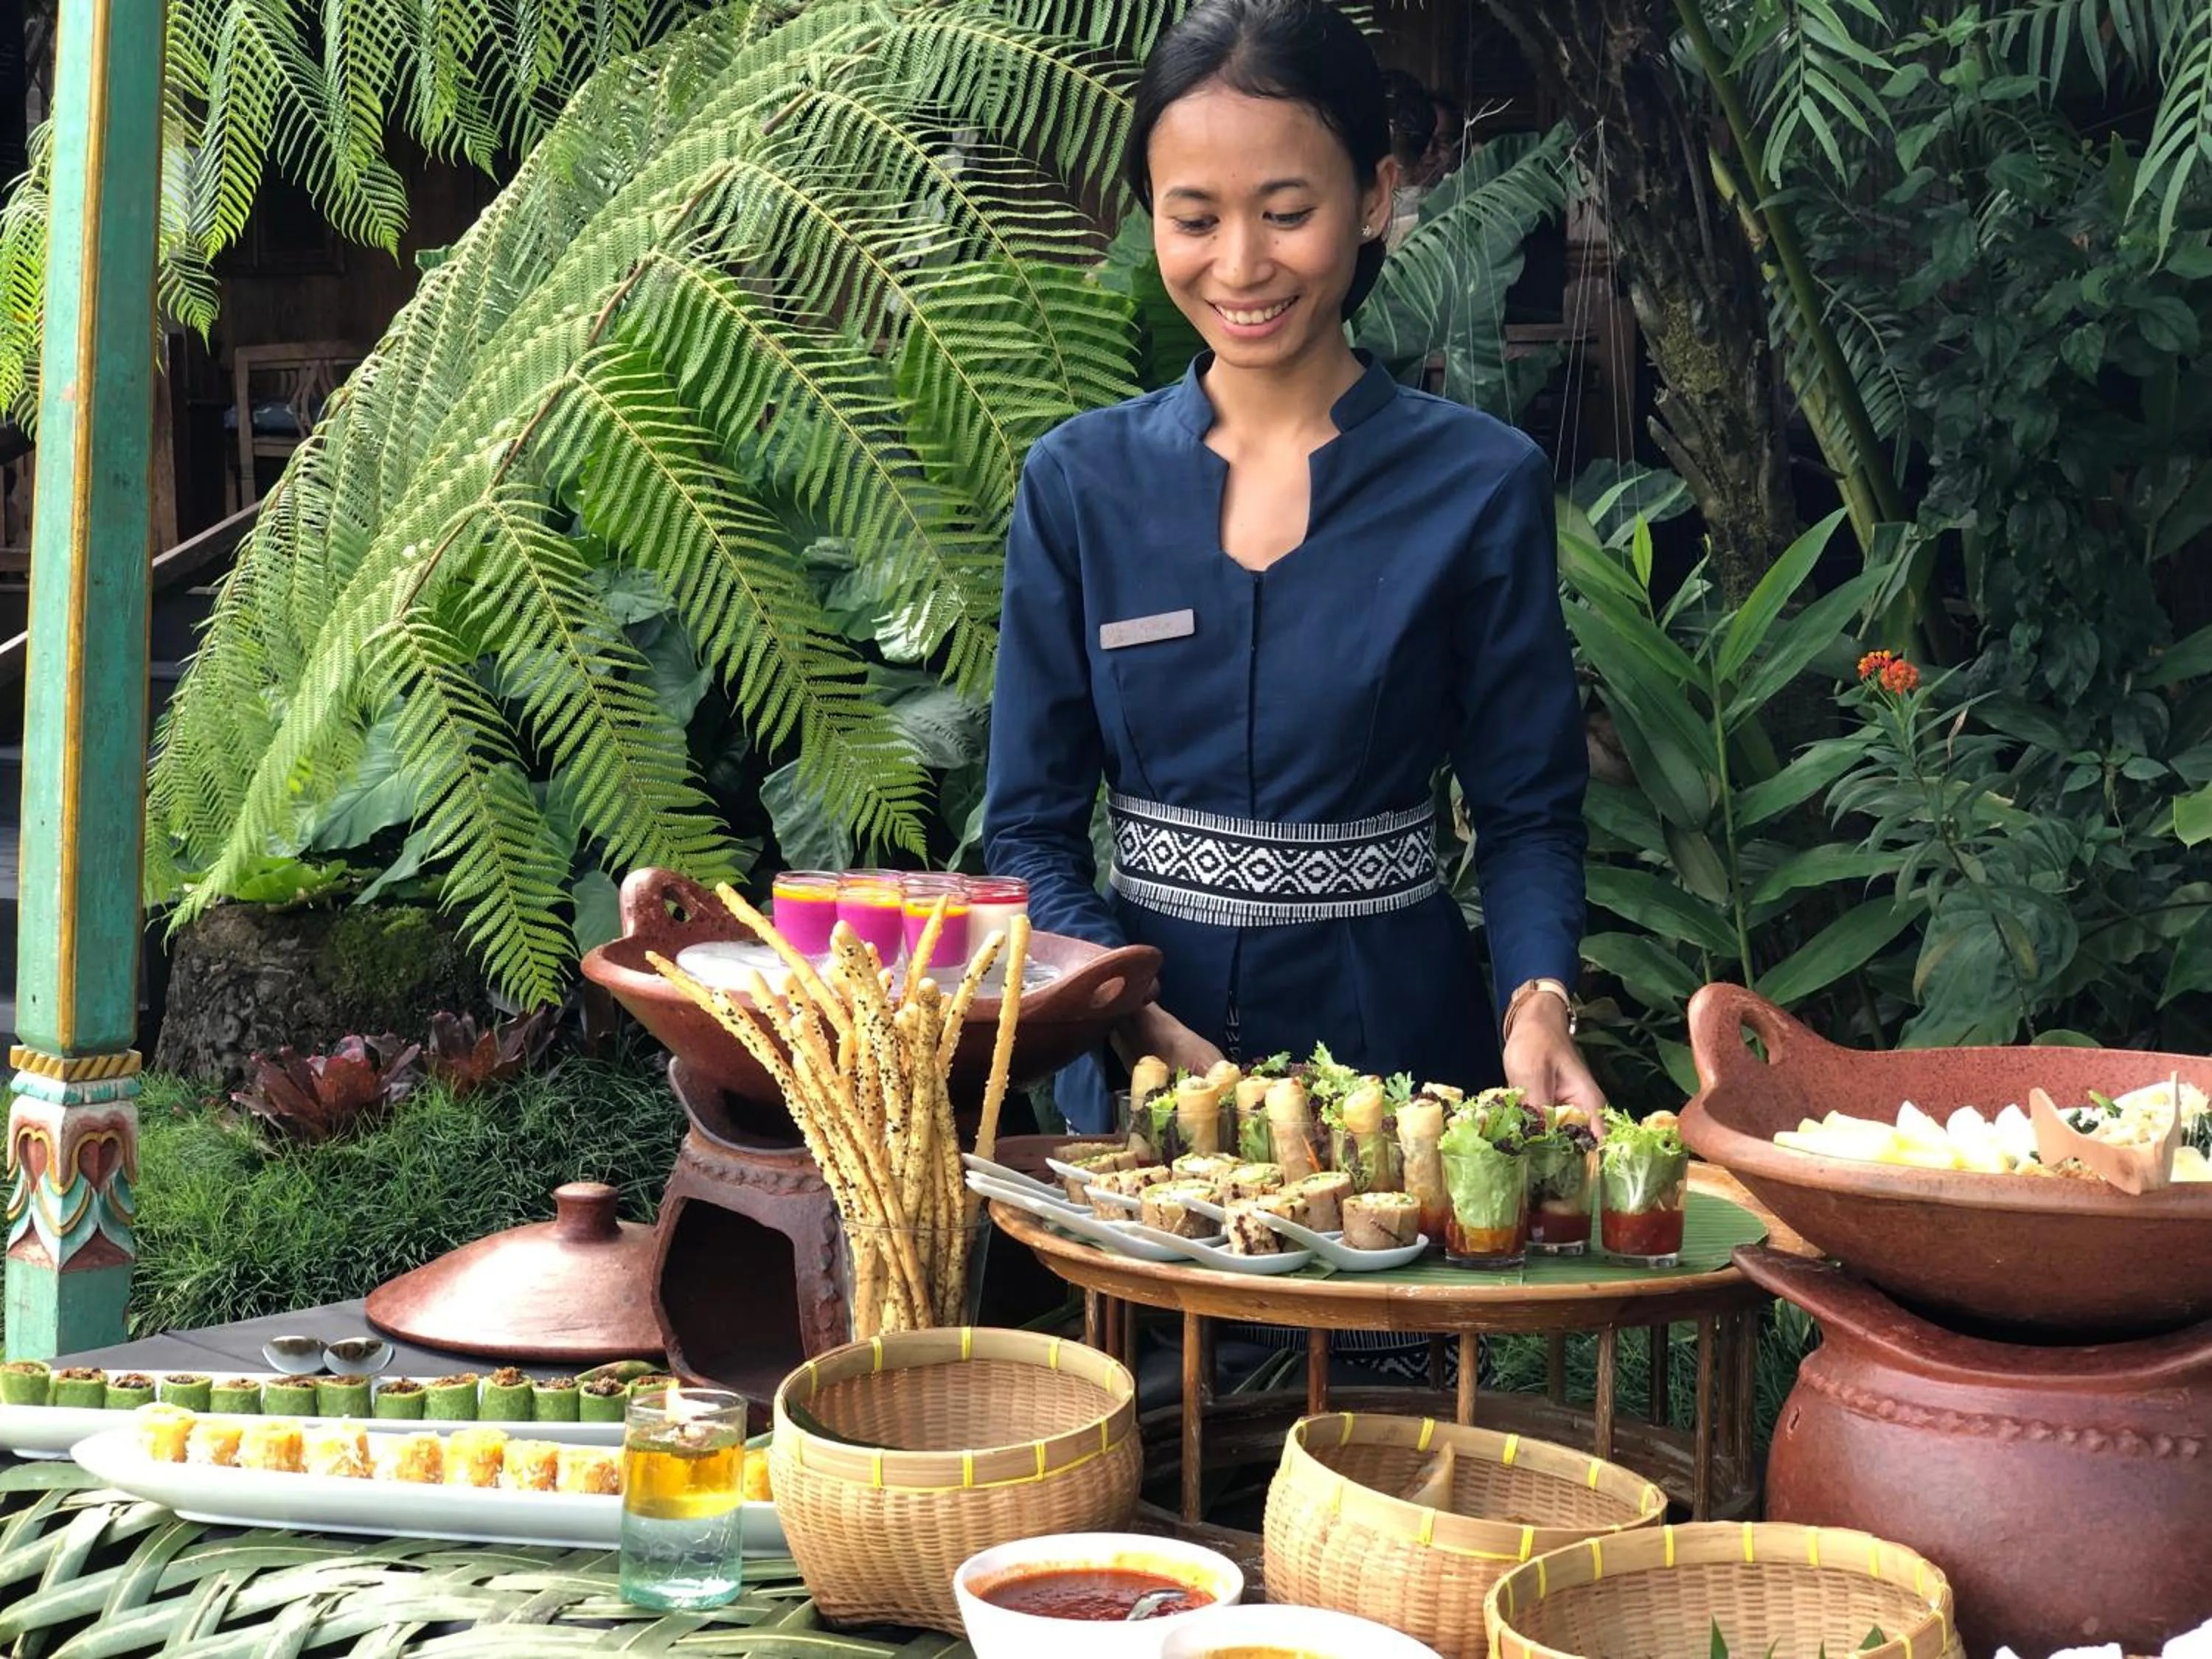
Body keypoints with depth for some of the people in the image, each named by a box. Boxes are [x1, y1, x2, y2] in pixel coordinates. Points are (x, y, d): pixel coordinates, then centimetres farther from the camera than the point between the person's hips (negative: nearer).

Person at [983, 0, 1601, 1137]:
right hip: (1134, 1055, 1)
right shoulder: (1078, 482, -2)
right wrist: (1146, 1030, -18)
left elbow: (1528, 811, -1)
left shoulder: (1480, 487, -6)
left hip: (1396, 1043, -1)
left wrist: (1539, 1001, -21)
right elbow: (1032, 828, -2)